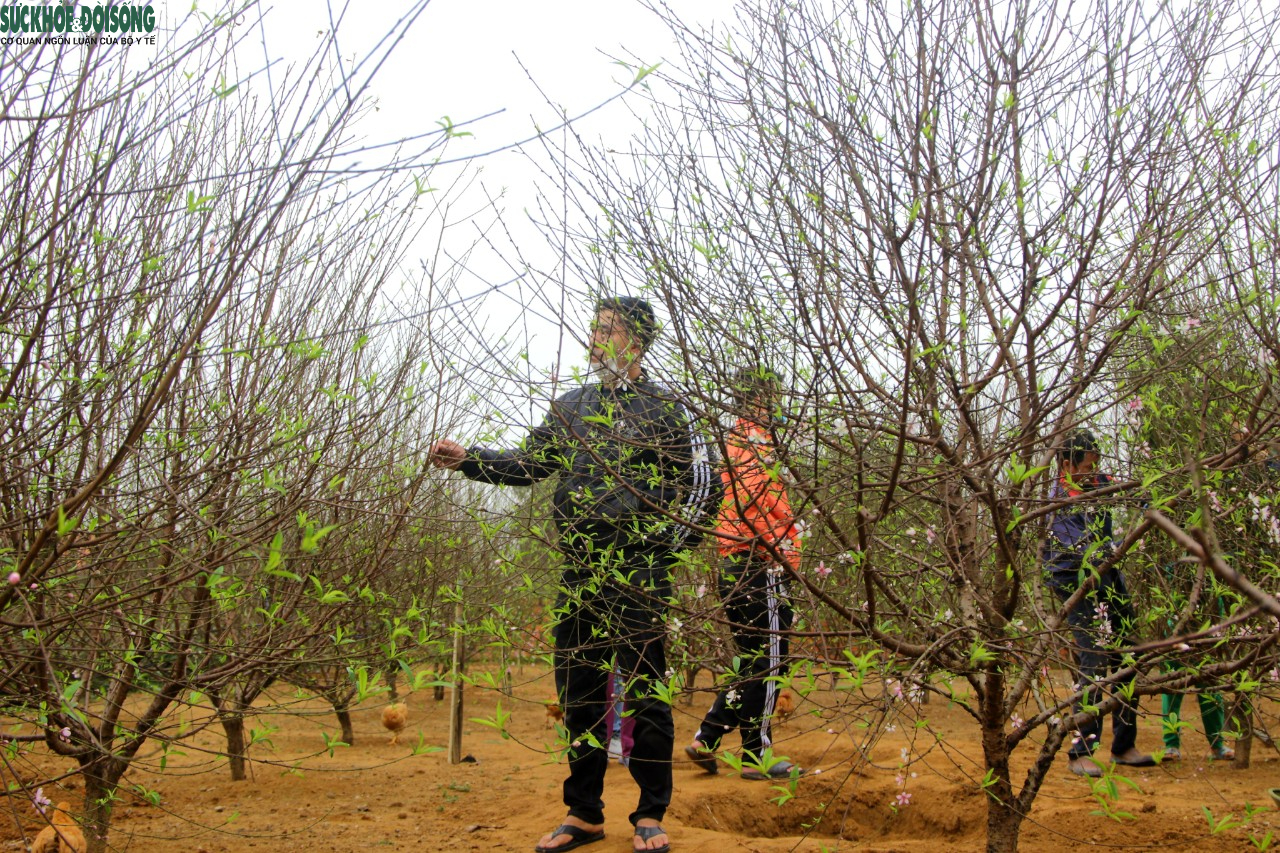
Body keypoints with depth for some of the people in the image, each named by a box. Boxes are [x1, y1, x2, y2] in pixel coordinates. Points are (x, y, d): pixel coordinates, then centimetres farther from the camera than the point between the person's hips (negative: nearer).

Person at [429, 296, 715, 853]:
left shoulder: (664, 409, 4)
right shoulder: (570, 408, 18)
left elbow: (700, 483, 2)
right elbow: (528, 464, 13)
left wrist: (666, 541, -6)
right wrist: (469, 459, 0)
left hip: (639, 571, -4)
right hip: (578, 571, 5)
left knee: (645, 689, -2)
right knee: (579, 689, 8)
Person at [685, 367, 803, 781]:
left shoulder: (733, 439, 22)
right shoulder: (754, 439, -10)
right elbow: (756, 499, -22)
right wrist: (783, 549, -18)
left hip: (735, 564, 10)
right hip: (759, 564, -10)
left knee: (754, 662, 15)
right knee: (767, 662, -2)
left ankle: (706, 739, 12)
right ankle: (757, 755, 5)